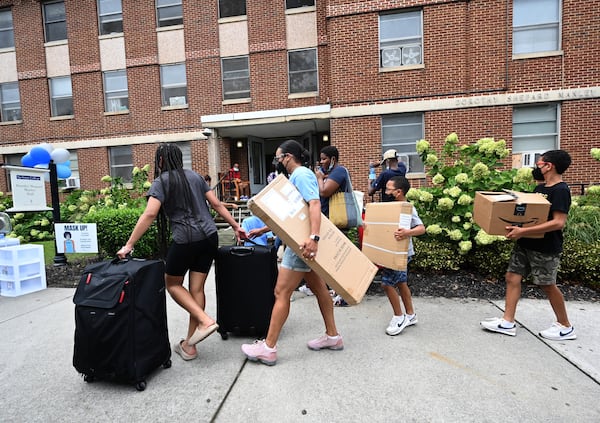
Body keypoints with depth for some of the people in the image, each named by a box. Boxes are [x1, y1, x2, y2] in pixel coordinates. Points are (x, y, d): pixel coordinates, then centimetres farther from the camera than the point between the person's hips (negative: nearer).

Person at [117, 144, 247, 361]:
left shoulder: (162, 181, -2)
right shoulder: (195, 176, 15)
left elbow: (149, 214, -14)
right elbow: (217, 204, 13)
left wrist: (129, 245, -11)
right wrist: (236, 226, 18)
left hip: (185, 239, -6)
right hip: (209, 237, 6)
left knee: (172, 284, 16)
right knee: (197, 288, 9)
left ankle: (205, 320, -1)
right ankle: (189, 346, 19)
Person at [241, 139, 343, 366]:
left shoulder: (301, 174, -10)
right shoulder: (297, 176, 20)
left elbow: (315, 204, -26)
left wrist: (313, 238, -39)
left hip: (302, 242, -11)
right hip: (301, 240, 11)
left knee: (282, 293, -5)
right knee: (318, 288, 15)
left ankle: (268, 348, 4)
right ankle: (332, 336, 27)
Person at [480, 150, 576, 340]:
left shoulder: (560, 190, -16)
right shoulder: (540, 188, 11)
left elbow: (559, 222, -25)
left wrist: (523, 231, -30)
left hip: (545, 247, -8)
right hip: (525, 244, 8)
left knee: (547, 285, 5)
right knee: (512, 277, 5)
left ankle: (565, 327, 27)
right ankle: (508, 322, 12)